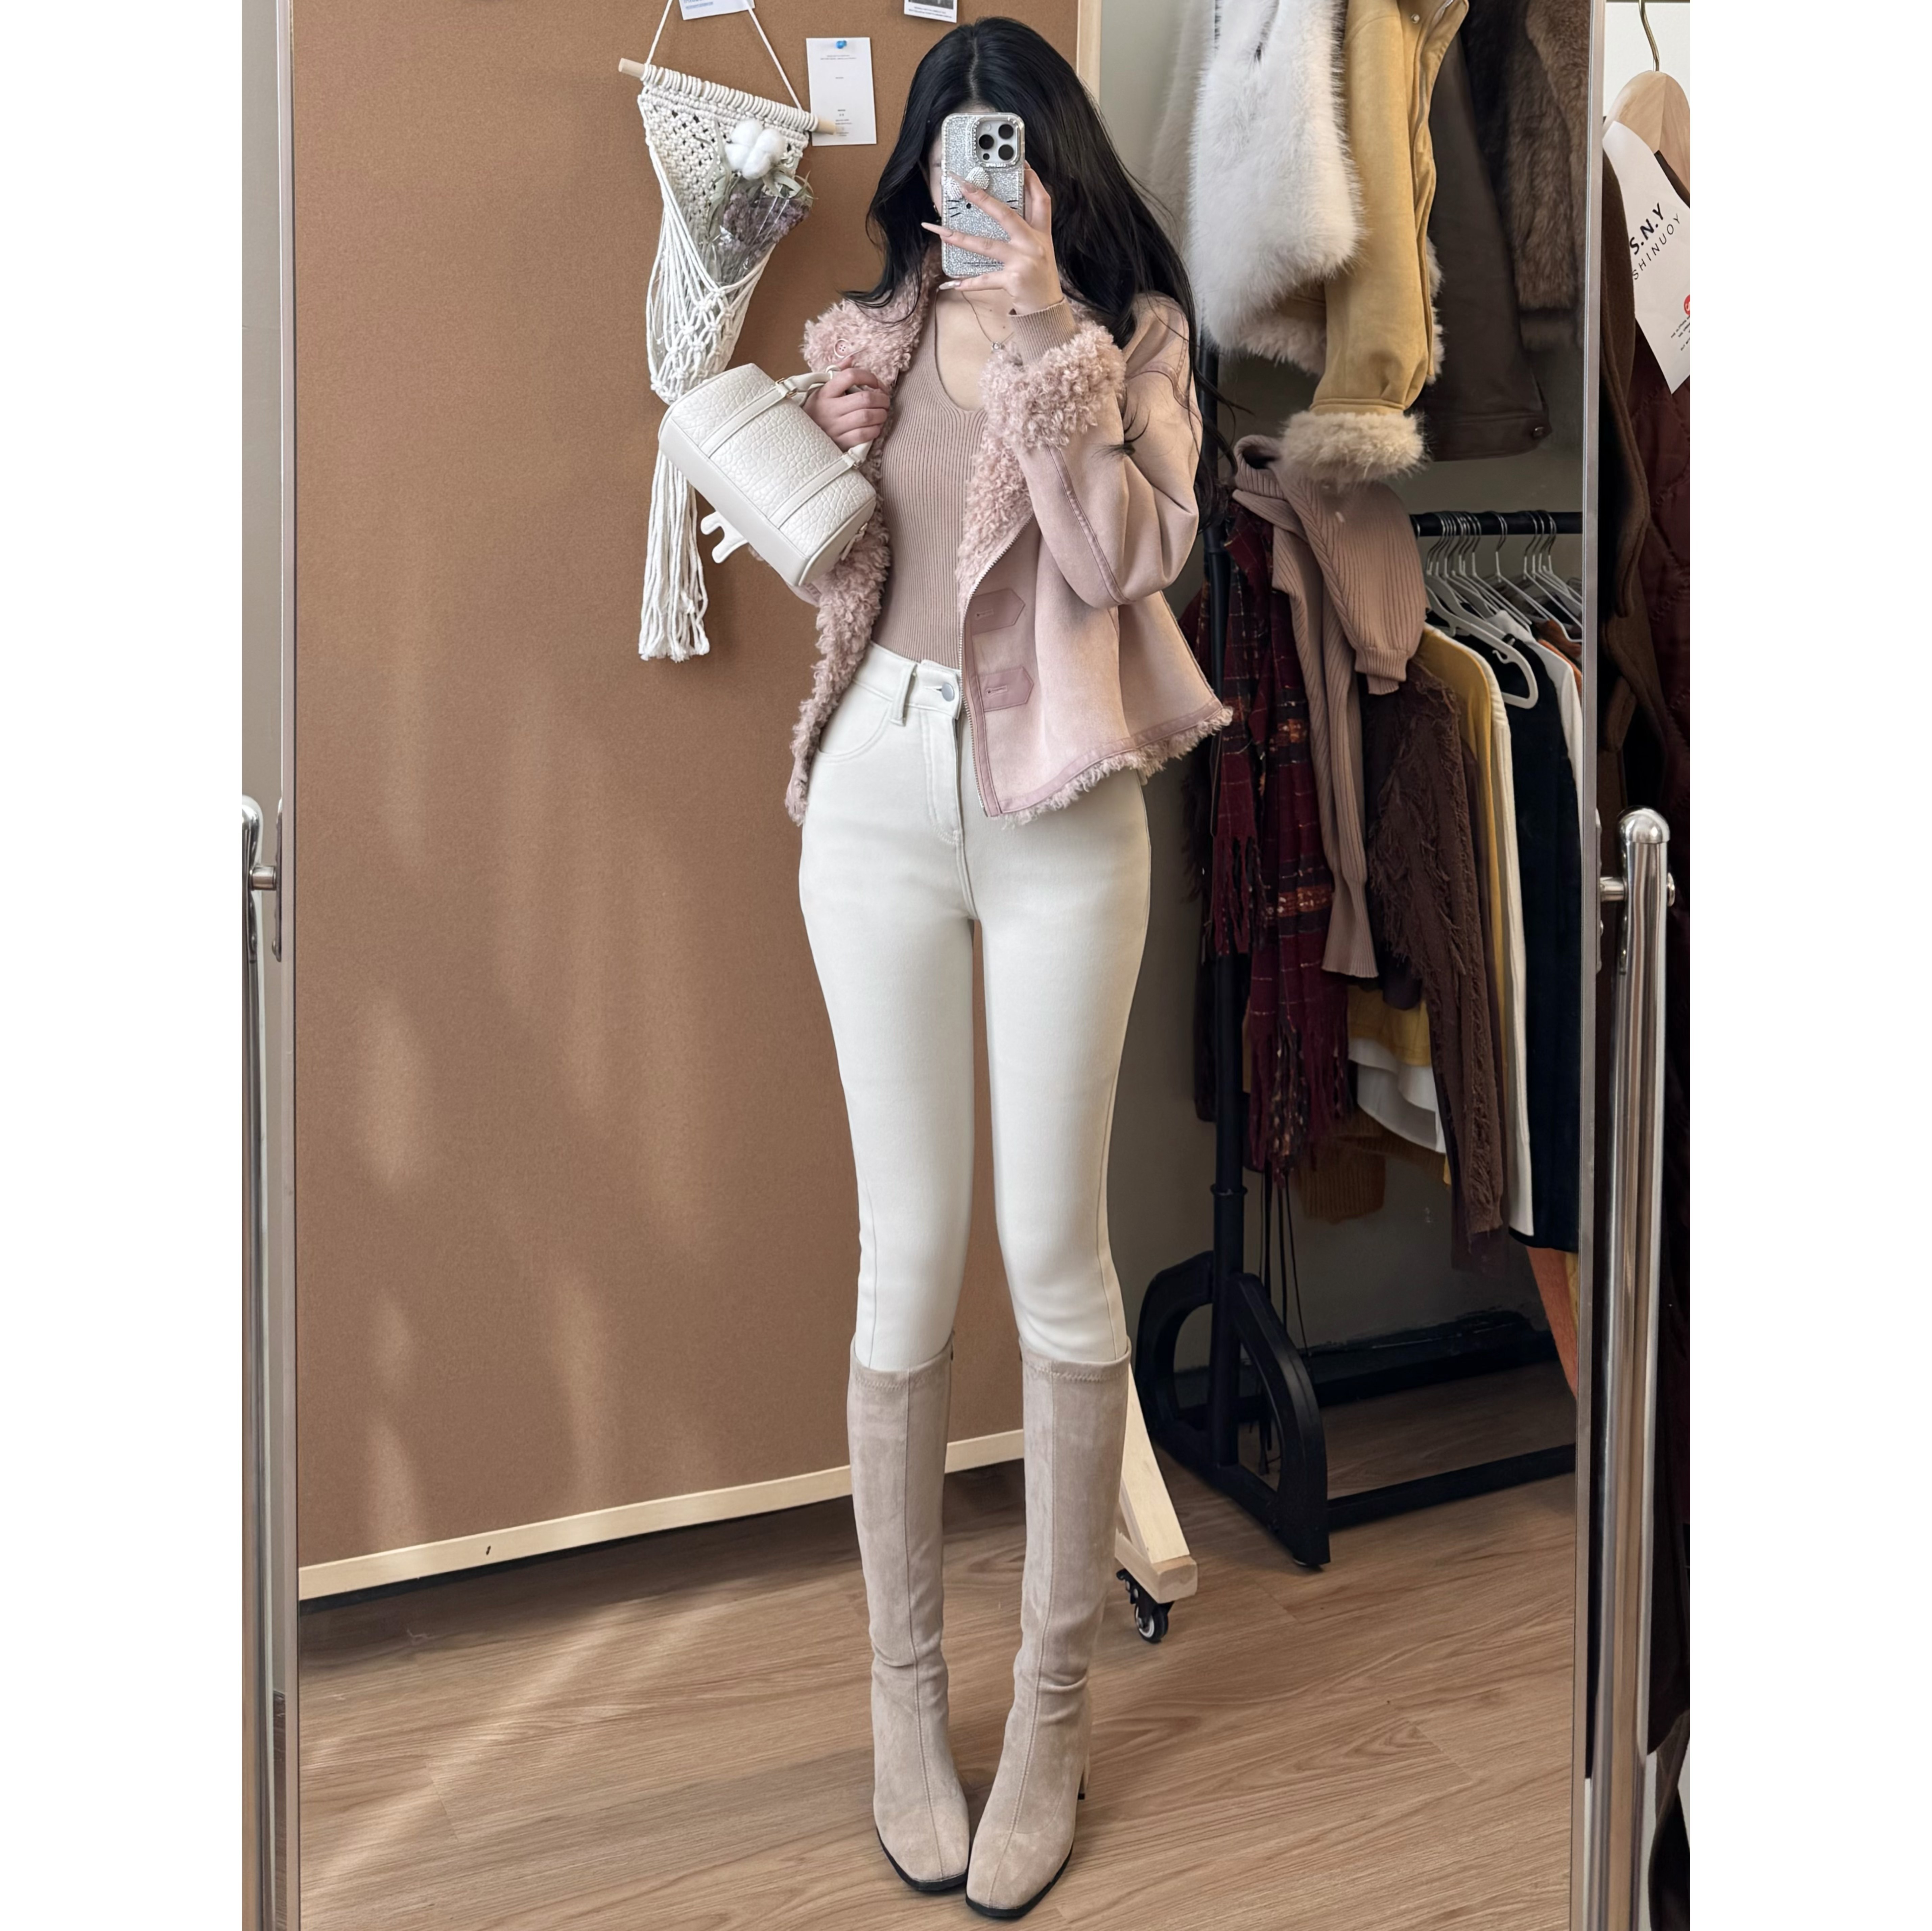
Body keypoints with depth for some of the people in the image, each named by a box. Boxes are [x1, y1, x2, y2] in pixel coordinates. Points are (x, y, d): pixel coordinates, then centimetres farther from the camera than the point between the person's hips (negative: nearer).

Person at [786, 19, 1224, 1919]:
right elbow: (824, 559, 12)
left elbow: (1124, 555, -12)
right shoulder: (872, 335, 9)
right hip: (882, 796, 2)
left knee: (1055, 1249, 0)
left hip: (1064, 815, -1)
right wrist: (828, 430, -4)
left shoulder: (1134, 335, 4)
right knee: (910, 1254, 2)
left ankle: (1053, 1697, 14)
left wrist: (1047, 333, -15)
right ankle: (904, 1685, 16)